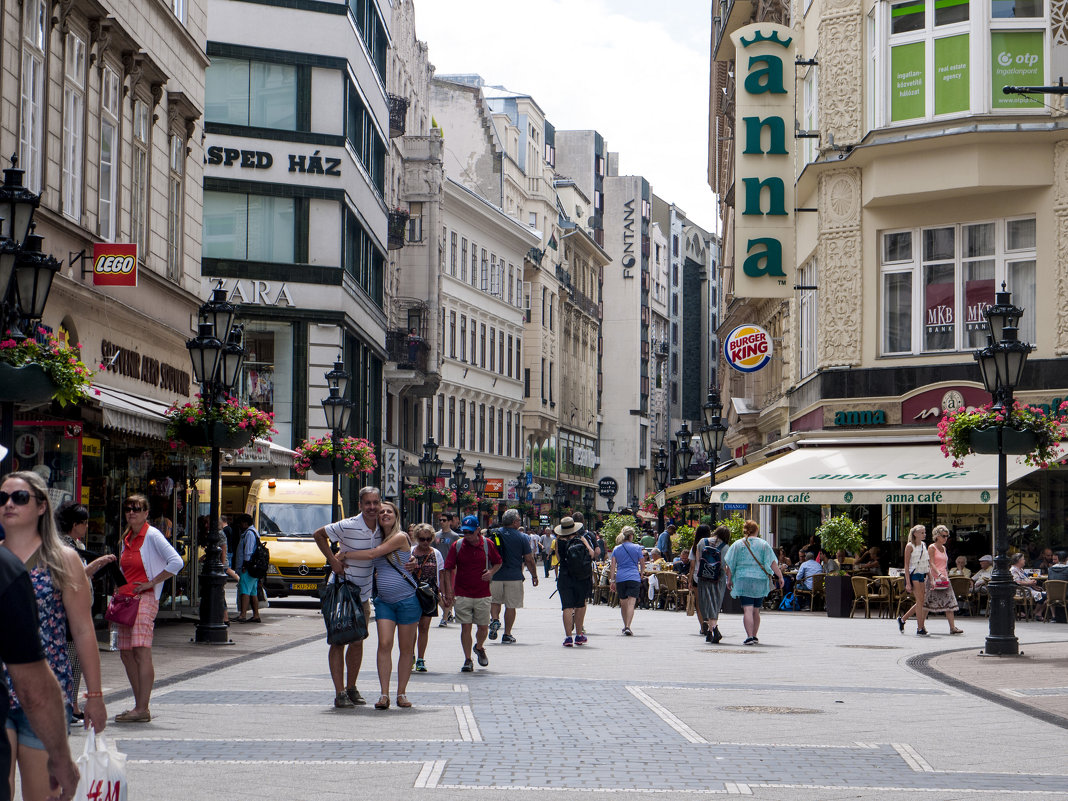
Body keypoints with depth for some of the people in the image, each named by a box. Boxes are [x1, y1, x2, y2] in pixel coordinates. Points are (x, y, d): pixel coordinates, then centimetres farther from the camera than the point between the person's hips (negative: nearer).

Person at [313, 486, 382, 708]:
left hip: (363, 594, 6)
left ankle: (351, 688, 23)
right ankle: (340, 693, -5)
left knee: (357, 642, 12)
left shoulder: (382, 528, 0)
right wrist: (333, 560, -10)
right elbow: (319, 534, -4)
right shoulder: (348, 526, -17)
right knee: (338, 642, -5)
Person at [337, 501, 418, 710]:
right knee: (384, 645, -8)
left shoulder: (400, 537, -10)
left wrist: (345, 555, -8)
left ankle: (402, 693, 10)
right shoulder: (378, 538, 11)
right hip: (384, 600, 5)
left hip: (408, 599, -5)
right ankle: (384, 694, -9)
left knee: (406, 648, 2)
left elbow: (372, 554, -16)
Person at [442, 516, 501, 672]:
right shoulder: (457, 545, -2)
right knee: (465, 627, -3)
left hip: (482, 594, 1)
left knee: (483, 627, 5)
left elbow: (498, 563, 13)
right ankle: (468, 660, 6)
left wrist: (491, 572, -9)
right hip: (462, 595, -1)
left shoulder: (487, 544, 0)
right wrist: (449, 591, -6)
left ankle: (479, 648, 36)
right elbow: (448, 569, 1)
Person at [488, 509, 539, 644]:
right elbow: (529, 560, -2)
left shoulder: (494, 534, 2)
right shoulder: (522, 538, -4)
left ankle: (495, 620, -6)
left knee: (494, 601, 19)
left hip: (495, 575, 2)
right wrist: (534, 576, 11)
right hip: (514, 576, -2)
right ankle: (507, 635, 7)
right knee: (511, 605, 6)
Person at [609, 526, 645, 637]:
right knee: (631, 603, -10)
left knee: (623, 604, 16)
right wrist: (641, 574, 27)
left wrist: (612, 580, 6)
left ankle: (625, 626, 27)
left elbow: (613, 566, 5)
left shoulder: (616, 549, 10)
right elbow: (642, 564, 8)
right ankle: (628, 627, -23)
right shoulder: (637, 547, 4)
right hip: (634, 577, -3)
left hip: (620, 578, 3)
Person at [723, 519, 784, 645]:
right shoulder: (763, 544, 5)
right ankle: (754, 637, 20)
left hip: (743, 579, -2)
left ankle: (749, 637, -22)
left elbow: (730, 565, 4)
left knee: (747, 609, -9)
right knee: (756, 610, 14)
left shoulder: (737, 545, 4)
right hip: (760, 580, 2)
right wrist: (780, 576, 2)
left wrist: (729, 579, 11)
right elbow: (772, 563, -1)